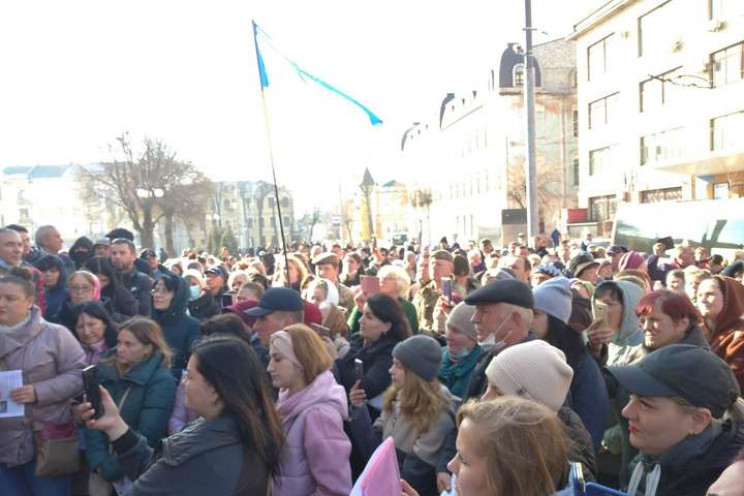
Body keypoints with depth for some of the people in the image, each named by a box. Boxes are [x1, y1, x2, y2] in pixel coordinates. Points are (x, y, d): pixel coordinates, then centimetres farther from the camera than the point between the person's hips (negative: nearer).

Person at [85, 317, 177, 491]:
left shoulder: (162, 381, -14)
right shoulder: (105, 371, 2)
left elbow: (148, 434, -16)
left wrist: (111, 468, -14)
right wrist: (99, 462, -14)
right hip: (101, 468, 4)